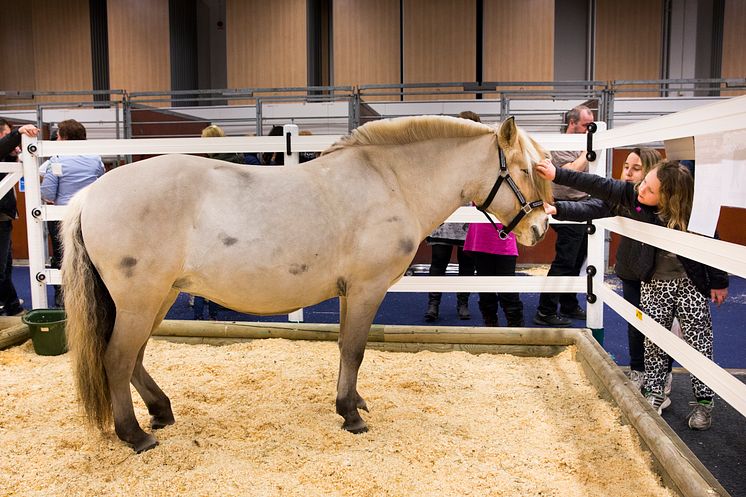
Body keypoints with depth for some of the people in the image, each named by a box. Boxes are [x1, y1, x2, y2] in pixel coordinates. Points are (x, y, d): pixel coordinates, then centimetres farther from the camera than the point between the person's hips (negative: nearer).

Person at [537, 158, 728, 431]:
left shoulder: (692, 213, -21)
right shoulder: (632, 195, -16)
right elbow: (596, 185, -17)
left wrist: (719, 282, -1)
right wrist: (557, 174, -21)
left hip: (691, 284, -2)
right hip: (654, 284, 2)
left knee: (699, 343, 3)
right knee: (654, 341, 8)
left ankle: (703, 402, 17)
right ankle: (655, 393, 25)